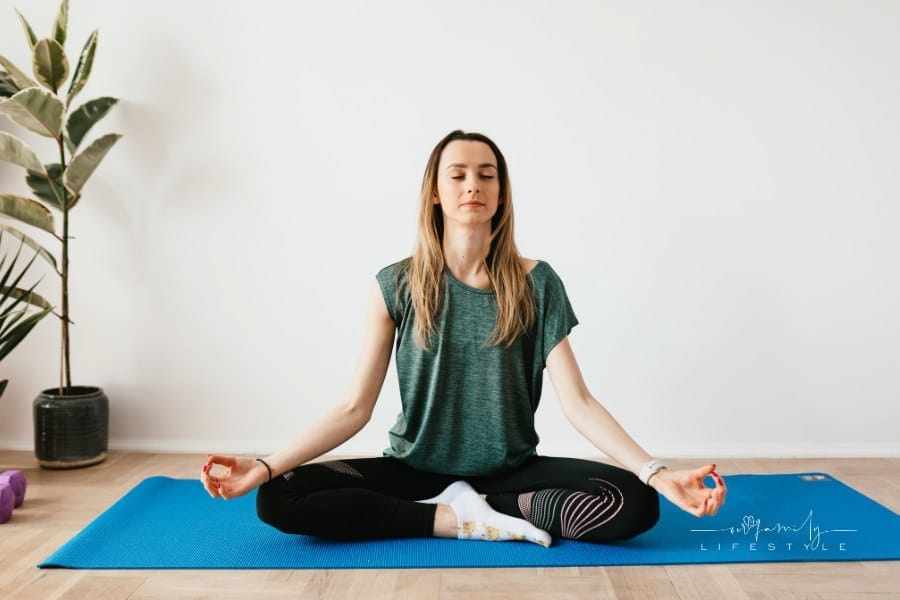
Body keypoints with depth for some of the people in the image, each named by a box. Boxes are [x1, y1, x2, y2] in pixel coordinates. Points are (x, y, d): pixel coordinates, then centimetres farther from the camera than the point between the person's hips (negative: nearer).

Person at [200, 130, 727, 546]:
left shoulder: (536, 284, -6)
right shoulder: (397, 285, -6)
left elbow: (577, 403, -9)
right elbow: (356, 407, -7)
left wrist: (658, 473, -22)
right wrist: (266, 466, -18)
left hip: (512, 471, 0)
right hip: (414, 471, 1)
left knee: (635, 504, -25)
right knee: (279, 498, -22)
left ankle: (467, 508, -9)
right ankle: (470, 521, -16)